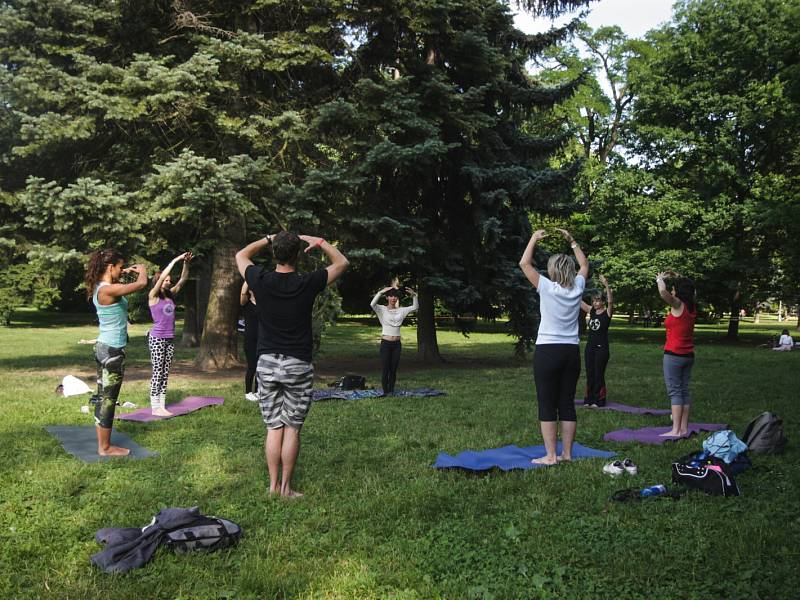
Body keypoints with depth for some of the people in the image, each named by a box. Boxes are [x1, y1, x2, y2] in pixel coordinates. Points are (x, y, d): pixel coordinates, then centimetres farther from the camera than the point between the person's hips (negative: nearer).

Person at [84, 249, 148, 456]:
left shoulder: (100, 287, 8)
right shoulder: (108, 290, -21)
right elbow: (142, 283, -20)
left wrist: (126, 272, 23)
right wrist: (142, 269, 0)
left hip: (103, 347, 10)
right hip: (113, 350, -10)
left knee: (102, 397, 14)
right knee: (108, 399, -1)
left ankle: (102, 444, 22)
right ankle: (105, 448, 8)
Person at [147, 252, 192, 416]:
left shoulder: (170, 296, 11)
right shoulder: (153, 296, -4)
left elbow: (183, 279, 8)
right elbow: (161, 277, -17)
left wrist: (186, 263, -5)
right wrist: (175, 260, -17)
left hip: (170, 339, 6)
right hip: (157, 338, -6)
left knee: (165, 373, 7)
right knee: (158, 372, -4)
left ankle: (162, 405, 10)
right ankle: (155, 407, 1)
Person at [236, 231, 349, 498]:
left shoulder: (261, 281, -5)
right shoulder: (307, 283, -8)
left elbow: (241, 255, 17)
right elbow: (342, 263, 7)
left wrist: (268, 239, 20)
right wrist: (320, 242, 13)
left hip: (267, 363, 2)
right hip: (298, 365, -2)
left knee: (273, 428, 9)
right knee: (292, 429, 5)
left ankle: (273, 485, 15)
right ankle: (286, 487, 9)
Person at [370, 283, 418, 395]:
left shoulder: (401, 310, 9)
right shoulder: (382, 309, -2)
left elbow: (415, 307, 7)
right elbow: (372, 304, -21)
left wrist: (414, 295, -8)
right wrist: (381, 292, -27)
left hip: (397, 344, 4)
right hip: (386, 343, -3)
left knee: (393, 370, 8)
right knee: (385, 370, -1)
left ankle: (391, 391, 17)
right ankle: (385, 392, 7)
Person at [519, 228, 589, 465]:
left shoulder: (548, 288, -9)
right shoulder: (577, 288, 3)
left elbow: (524, 263, 0)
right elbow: (585, 265, 23)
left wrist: (534, 238, 9)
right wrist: (572, 241, 25)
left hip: (548, 352, -5)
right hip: (572, 352, 5)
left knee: (547, 406, 0)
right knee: (567, 404, 10)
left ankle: (550, 456, 0)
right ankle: (567, 454, 15)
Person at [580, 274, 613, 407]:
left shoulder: (607, 312, -6)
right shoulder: (591, 311, 8)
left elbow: (611, 301, -24)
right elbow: (578, 301, 7)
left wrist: (606, 285, -37)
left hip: (602, 348, -5)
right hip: (590, 347, 6)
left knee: (599, 375, 0)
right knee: (589, 375, 10)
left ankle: (599, 400, 8)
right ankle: (589, 399, 18)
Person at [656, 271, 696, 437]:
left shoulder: (678, 305, -13)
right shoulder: (692, 306, 8)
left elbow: (663, 292, -30)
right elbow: (690, 289, 30)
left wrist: (660, 279, -11)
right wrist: (678, 277, 23)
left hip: (674, 354, -8)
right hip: (688, 355, 8)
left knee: (674, 391, -7)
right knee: (684, 390, 10)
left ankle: (676, 430, -9)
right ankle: (684, 427, 13)